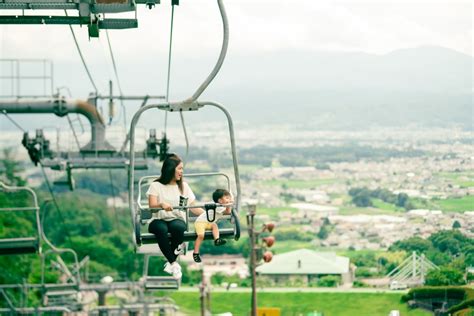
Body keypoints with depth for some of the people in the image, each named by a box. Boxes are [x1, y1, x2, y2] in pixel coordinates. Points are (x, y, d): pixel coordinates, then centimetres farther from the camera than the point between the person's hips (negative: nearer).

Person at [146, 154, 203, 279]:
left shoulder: (184, 186, 15)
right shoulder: (156, 185, 5)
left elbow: (194, 207, 14)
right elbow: (152, 205, -9)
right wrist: (162, 204, -30)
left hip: (177, 219, 2)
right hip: (159, 220, -2)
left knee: (178, 227, -37)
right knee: (161, 229, -39)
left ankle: (170, 263, -25)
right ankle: (174, 264, -31)